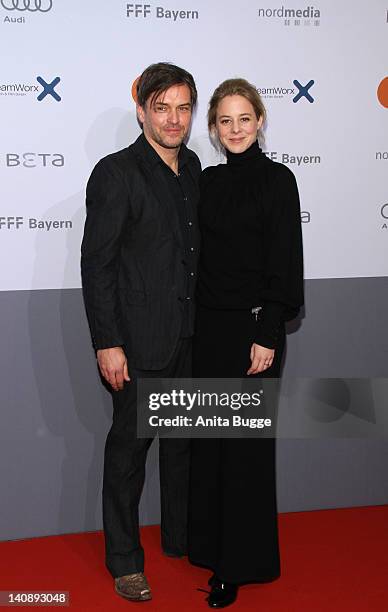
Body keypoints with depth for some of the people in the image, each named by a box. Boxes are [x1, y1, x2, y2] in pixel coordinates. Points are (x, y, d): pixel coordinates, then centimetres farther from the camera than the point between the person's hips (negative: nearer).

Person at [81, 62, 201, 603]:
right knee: (130, 445, 5)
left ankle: (181, 536, 36)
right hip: (140, 338, -7)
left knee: (184, 438, 17)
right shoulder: (116, 173, -11)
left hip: (190, 334, 7)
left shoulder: (192, 166, 9)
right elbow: (96, 264, -13)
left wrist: (201, 317, 13)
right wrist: (107, 344, -16)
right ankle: (124, 559, 21)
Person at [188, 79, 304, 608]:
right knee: (209, 440, 13)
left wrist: (268, 336, -16)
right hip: (209, 325, 6)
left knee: (246, 443, 3)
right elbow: (202, 256, 12)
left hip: (253, 326, -6)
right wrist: (197, 322, 8)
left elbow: (285, 262, -11)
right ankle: (211, 544, 30)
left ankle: (243, 563, 18)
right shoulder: (209, 181, 10)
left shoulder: (276, 179, -7)